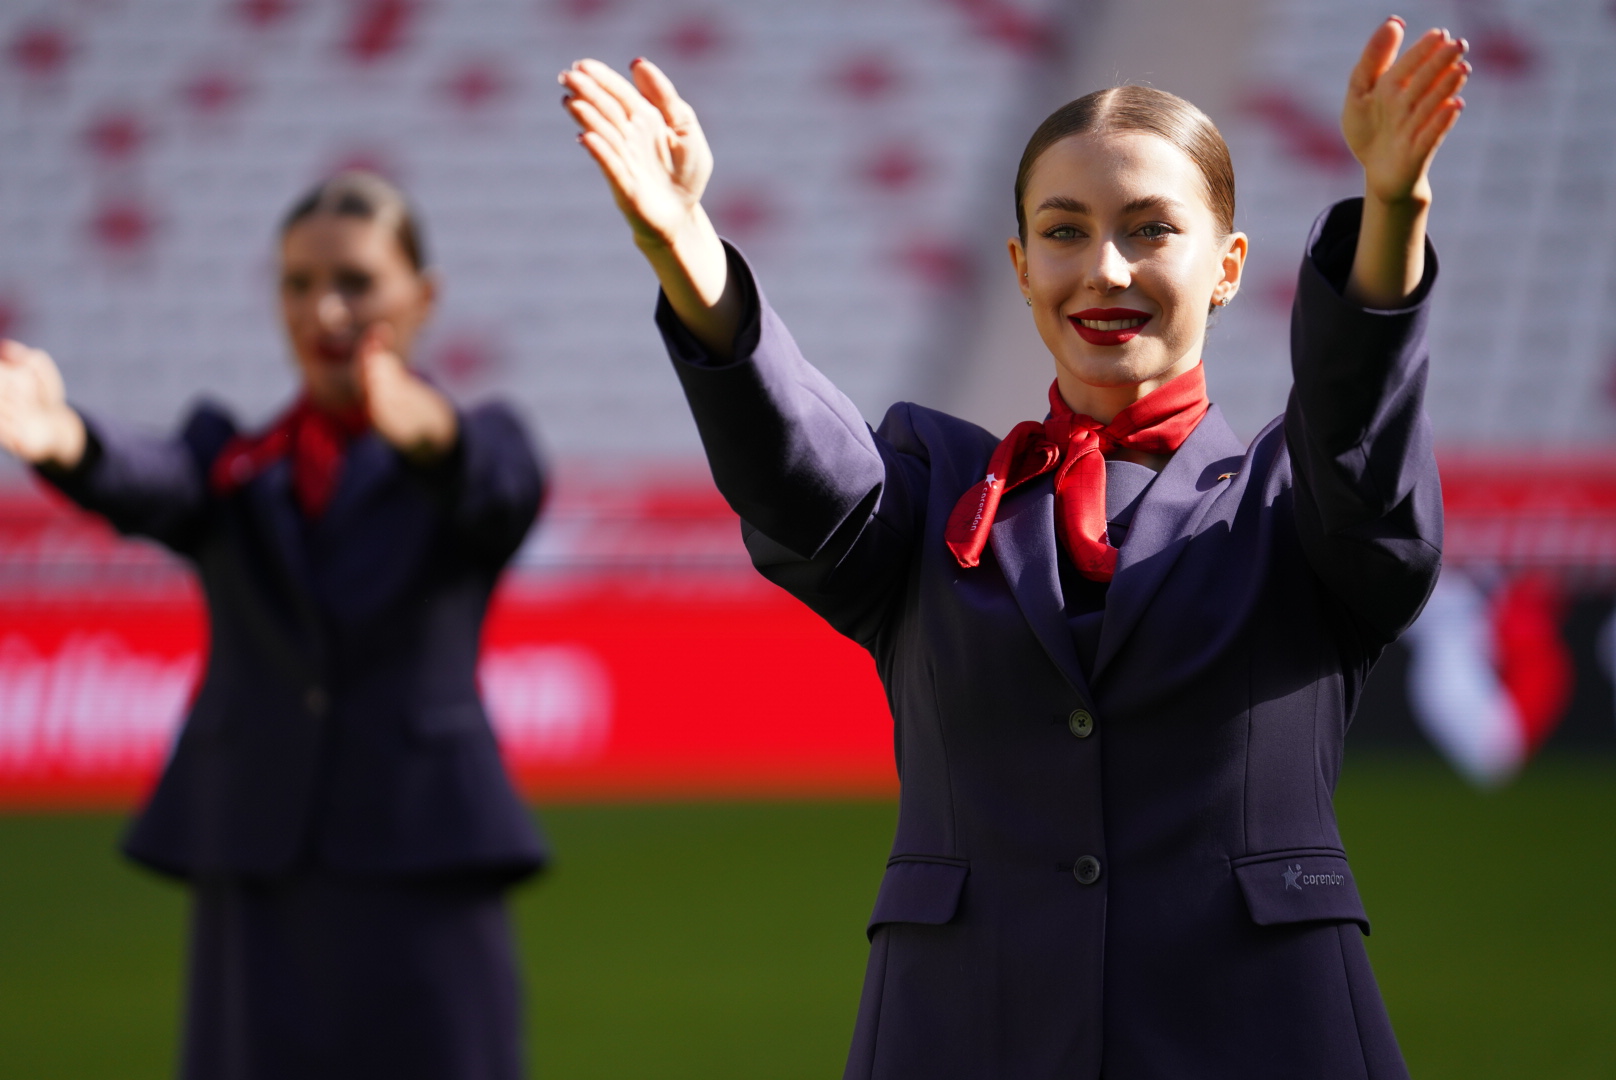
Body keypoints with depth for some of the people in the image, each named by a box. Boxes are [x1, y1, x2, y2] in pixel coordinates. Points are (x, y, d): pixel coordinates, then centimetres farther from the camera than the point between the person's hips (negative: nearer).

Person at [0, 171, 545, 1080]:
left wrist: (428, 429, -42)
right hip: (256, 882, 2)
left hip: (420, 870, -2)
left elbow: (507, 485, -16)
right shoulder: (233, 460, 13)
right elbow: (148, 486, -9)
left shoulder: (475, 451, 8)